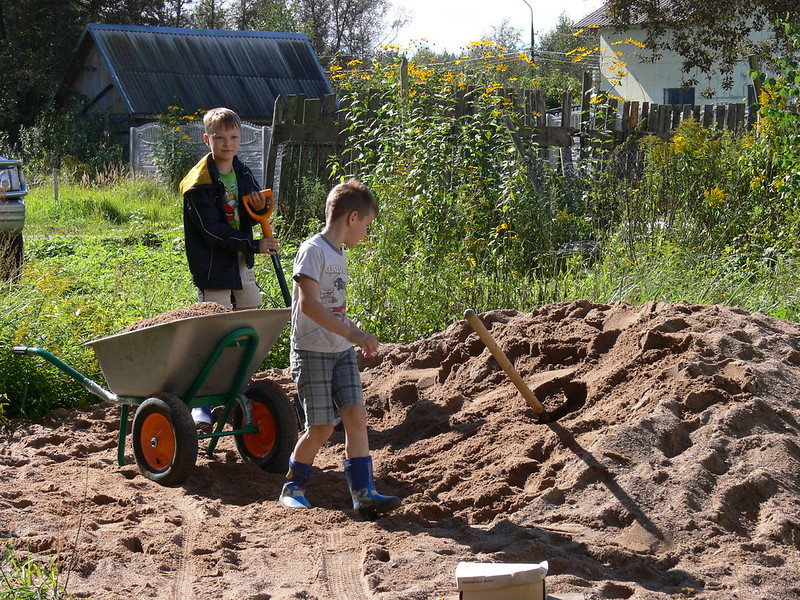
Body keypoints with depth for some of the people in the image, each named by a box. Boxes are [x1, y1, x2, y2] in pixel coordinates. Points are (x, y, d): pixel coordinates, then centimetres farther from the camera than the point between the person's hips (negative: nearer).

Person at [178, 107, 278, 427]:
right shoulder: (199, 182, -16)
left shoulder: (242, 173, 7)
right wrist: (253, 245, -23)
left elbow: (251, 215, 16)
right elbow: (212, 230, -21)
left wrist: (261, 207, -8)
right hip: (213, 266, -7)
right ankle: (201, 402, -4)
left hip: (242, 264, 7)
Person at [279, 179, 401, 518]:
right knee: (322, 428, -3)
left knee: (355, 415, -4)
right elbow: (308, 303, -25)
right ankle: (293, 487, 18)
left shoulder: (338, 254, 14)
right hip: (312, 352, -8)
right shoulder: (313, 250, -14)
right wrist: (352, 332, -28)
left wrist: (355, 338, 17)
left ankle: (364, 493, -4)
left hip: (341, 352, 8)